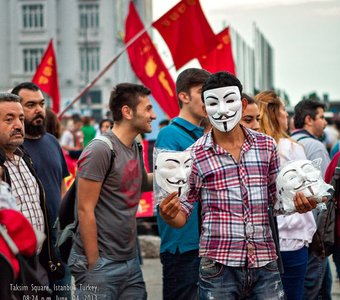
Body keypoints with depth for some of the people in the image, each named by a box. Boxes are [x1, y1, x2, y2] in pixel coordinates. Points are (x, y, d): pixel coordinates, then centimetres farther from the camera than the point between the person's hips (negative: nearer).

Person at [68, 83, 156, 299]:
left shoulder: (135, 148, 10)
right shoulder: (100, 150, -14)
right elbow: (85, 210, -16)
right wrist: (93, 264, -17)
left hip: (131, 261, 8)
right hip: (102, 263, -8)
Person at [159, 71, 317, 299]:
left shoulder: (266, 145, 6)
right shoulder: (196, 155, -2)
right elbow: (181, 216, 2)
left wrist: (298, 203, -3)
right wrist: (168, 214, -19)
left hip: (265, 264, 2)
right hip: (218, 265, -2)